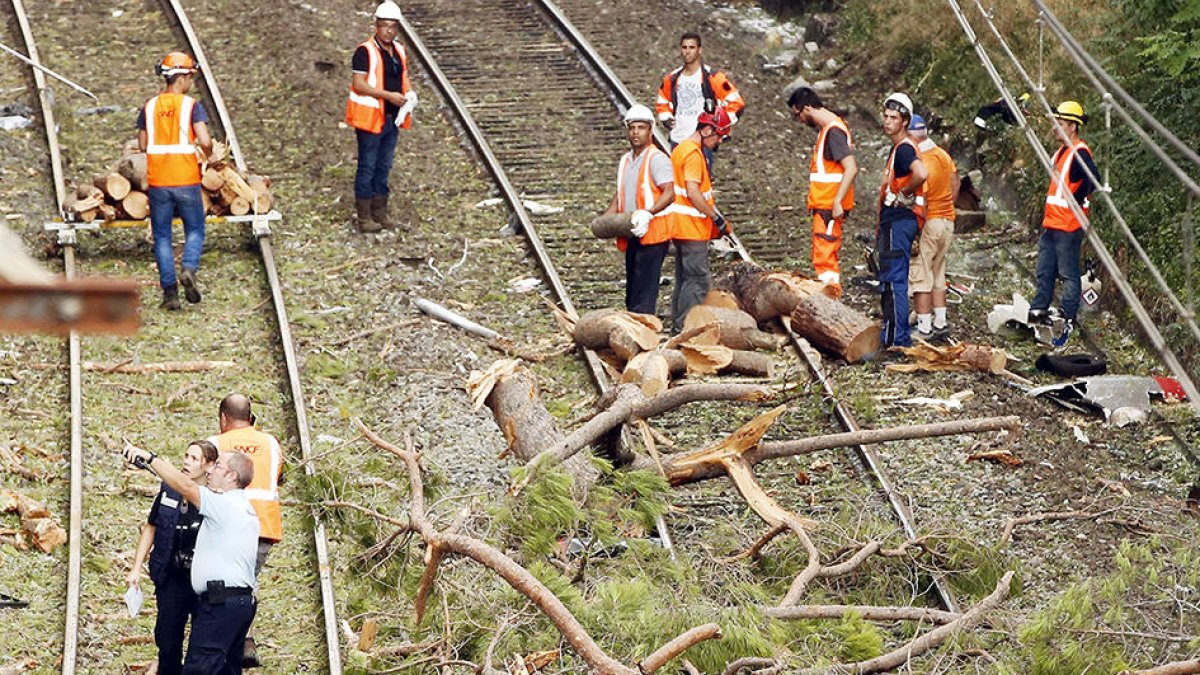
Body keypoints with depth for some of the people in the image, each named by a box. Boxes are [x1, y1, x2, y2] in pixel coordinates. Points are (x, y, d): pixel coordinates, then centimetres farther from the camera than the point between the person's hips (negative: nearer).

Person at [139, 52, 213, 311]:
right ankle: (189, 268, -13)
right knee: (195, 230, 13)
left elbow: (142, 145, 8)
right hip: (186, 180, -3)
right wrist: (209, 154, 5)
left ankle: (169, 291, 3)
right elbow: (205, 141, -16)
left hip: (158, 182, 3)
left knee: (162, 236, 9)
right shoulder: (191, 106, -7)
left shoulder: (149, 107, 4)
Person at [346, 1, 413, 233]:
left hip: (392, 118, 7)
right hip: (370, 118, -7)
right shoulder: (365, 52, -14)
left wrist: (409, 92, 0)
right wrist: (389, 96, -24)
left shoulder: (399, 51, 10)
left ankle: (380, 212, 22)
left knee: (383, 167, 14)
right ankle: (363, 216, 4)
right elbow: (358, 85, -20)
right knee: (367, 167, -1)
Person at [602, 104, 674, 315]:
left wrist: (648, 213, -31)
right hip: (632, 235, 9)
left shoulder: (657, 159, -8)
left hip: (652, 234, -9)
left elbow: (669, 192, -18)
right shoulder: (626, 160, 18)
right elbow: (619, 194, 26)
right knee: (632, 290, 11)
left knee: (644, 292, -13)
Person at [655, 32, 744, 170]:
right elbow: (662, 103, 29)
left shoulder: (712, 77, -4)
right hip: (677, 139, 5)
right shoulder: (672, 79, 12)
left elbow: (736, 103, -4)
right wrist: (666, 119, 12)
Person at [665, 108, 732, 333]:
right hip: (692, 227, -10)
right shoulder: (693, 154, -15)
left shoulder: (681, 149, 16)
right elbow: (693, 193, -23)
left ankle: (678, 325, 20)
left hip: (679, 226, 10)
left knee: (684, 277, 16)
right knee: (697, 280, -8)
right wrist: (717, 217, -15)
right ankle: (686, 327, -9)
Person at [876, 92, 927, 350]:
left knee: (893, 280, -10)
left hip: (900, 220, -11)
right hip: (893, 222, 11)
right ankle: (892, 336, 22)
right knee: (889, 281, 15)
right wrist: (881, 227, 25)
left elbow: (921, 174, -35)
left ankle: (897, 339, -9)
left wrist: (903, 195, -19)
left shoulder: (904, 148, -14)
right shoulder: (896, 148, 18)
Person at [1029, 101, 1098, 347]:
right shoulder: (1062, 151, 15)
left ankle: (1068, 322, 1)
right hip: (1051, 222, 10)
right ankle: (1039, 310, 24)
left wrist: (1079, 201, -21)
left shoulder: (1080, 153, -16)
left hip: (1068, 225, -10)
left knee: (1068, 273, -3)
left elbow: (1093, 179, -31)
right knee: (1044, 271, 15)